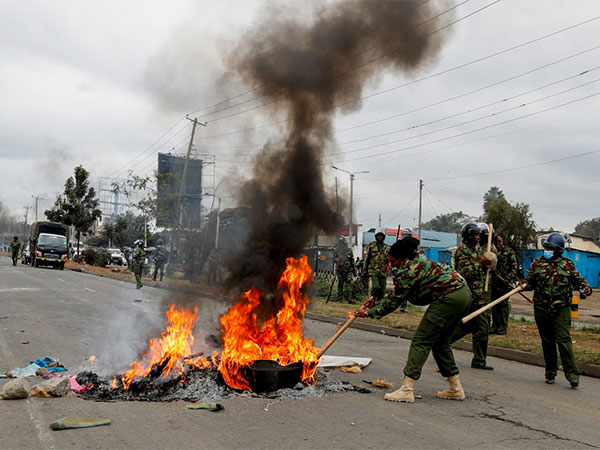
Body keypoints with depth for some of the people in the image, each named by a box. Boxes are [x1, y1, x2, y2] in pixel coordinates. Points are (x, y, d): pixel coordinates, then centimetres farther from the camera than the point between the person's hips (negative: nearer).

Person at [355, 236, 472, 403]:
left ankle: (407, 390, -9)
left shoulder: (407, 271, -14)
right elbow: (396, 295, 22)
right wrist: (374, 304, 20)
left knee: (421, 341, -7)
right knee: (440, 341, 19)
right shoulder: (417, 262, 17)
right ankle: (456, 388, 24)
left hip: (449, 298, -11)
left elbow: (393, 302, -8)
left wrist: (369, 312, 1)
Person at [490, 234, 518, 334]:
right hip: (494, 281, 4)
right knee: (494, 304, 6)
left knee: (504, 304, -4)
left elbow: (514, 267, -2)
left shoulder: (509, 251, 1)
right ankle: (495, 325, 14)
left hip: (505, 281, -4)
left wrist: (508, 278, -13)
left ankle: (503, 327, 2)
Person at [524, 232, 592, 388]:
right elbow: (530, 283, 9)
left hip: (562, 309, -2)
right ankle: (550, 373, 22)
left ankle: (572, 374, -9)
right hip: (541, 309, 2)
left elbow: (577, 280, 9)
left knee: (564, 340, -12)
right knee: (547, 341, 9)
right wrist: (522, 286, -12)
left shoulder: (567, 264, 4)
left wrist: (586, 287, -10)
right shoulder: (537, 263, 7)